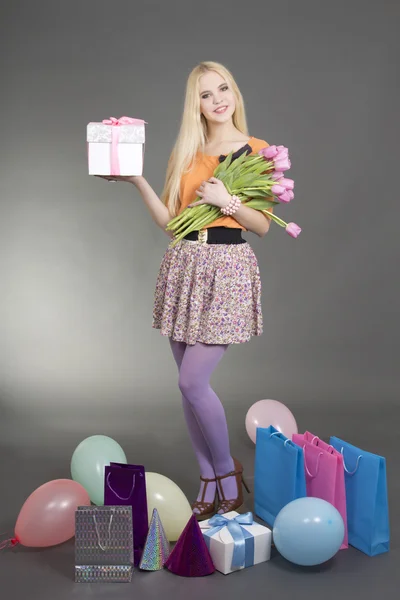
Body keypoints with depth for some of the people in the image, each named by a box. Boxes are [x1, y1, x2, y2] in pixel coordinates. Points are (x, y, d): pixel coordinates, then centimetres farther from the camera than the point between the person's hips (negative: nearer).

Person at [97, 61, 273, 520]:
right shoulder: (185, 152, 13)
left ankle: (228, 472, 14)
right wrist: (137, 181, -1)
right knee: (190, 383, 6)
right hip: (183, 266, 5)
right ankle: (209, 487, 21)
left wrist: (226, 200, -14)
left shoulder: (257, 151, 2)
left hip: (228, 268, -5)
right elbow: (169, 220, 8)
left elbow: (264, 225, 0)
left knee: (193, 381, -11)